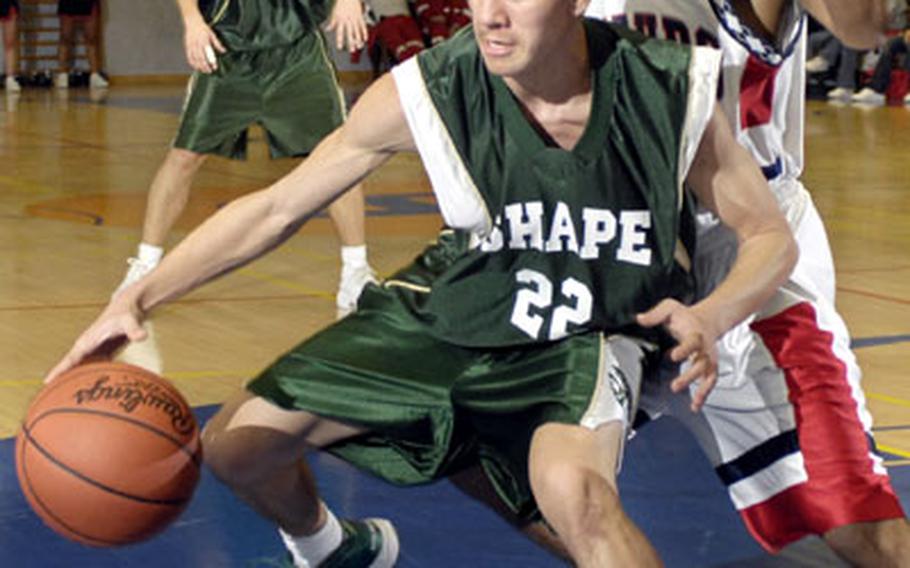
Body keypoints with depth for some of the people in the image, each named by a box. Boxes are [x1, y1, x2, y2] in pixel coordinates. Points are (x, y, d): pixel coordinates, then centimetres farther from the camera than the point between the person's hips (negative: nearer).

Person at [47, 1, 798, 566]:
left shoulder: (671, 94, -25)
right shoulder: (424, 91, -23)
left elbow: (771, 237, -11)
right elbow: (277, 207, -12)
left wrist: (711, 318, -33)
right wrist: (139, 298, -21)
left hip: (585, 340, -3)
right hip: (454, 311, 3)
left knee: (574, 487, -37)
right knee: (235, 443, 4)